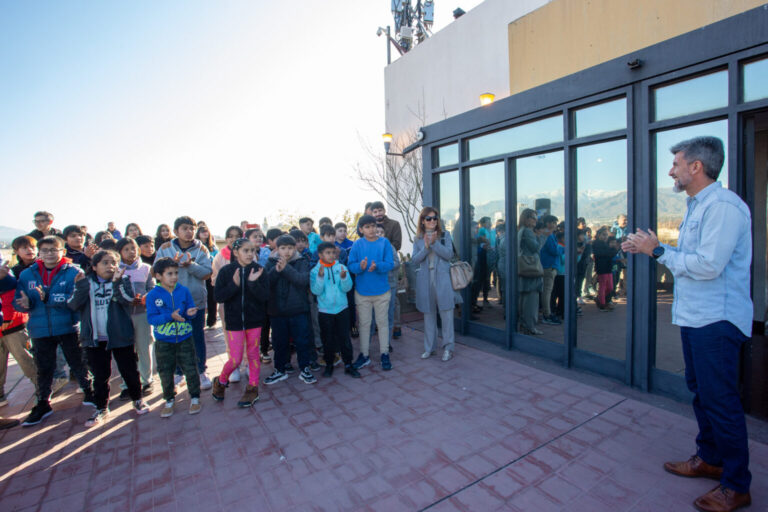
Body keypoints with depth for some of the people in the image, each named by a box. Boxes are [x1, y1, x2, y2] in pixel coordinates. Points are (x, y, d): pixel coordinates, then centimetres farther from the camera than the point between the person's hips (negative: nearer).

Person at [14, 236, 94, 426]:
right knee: (43, 369, 15)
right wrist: (25, 303, -18)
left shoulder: (73, 272, -9)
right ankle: (43, 404, 31)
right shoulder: (27, 275, 4)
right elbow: (17, 302, 4)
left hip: (68, 327, -3)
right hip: (40, 330, 3)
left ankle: (89, 391, 32)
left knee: (78, 363, 11)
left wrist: (48, 298, -26)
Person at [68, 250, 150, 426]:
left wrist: (117, 282, -33)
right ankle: (101, 408, 28)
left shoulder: (122, 279, -2)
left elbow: (128, 299, -19)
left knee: (129, 371, 8)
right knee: (100, 375, 11)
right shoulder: (87, 282, 3)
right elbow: (73, 305, -7)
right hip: (94, 338, 2)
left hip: (120, 336, -2)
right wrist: (80, 286, -21)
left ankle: (137, 400, 28)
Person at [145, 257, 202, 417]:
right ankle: (169, 400, 33)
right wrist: (170, 317, -26)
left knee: (191, 369, 5)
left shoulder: (184, 291, -3)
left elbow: (191, 310, 3)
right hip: (164, 342, 0)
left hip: (184, 339, 1)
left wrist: (190, 313, -20)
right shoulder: (153, 295, -8)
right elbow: (151, 318, -12)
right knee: (165, 373, 12)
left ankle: (194, 397, 23)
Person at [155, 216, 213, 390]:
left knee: (198, 337, 9)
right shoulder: (165, 248, 1)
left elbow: (207, 273, -10)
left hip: (196, 300, -1)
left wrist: (190, 265, -24)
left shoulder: (201, 249, -1)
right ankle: (179, 372, 30)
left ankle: (201, 371, 23)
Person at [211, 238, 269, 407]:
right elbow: (218, 297, -9)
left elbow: (265, 296, -11)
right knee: (235, 359, 1)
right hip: (234, 321, -1)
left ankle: (253, 388, 28)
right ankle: (220, 381, 31)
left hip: (254, 320, 1)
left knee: (253, 354, 12)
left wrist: (253, 283, -26)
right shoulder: (226, 271, -6)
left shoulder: (258, 270, -5)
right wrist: (234, 284, -22)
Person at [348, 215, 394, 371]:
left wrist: (377, 266, -28)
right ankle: (364, 355, 26)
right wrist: (360, 266, -27)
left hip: (381, 291, -1)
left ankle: (385, 355, 23)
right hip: (362, 291, 1)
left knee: (382, 322, 10)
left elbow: (389, 264, -9)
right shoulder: (357, 245, -2)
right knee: (364, 323, 12)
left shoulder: (384, 243, -3)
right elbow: (351, 265, -6)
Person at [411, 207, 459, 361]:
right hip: (425, 280, 2)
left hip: (442, 279, -2)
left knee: (446, 313, -3)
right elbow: (414, 260, 0)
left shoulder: (445, 235, 4)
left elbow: (449, 254, -8)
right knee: (428, 314, 11)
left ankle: (448, 347, 11)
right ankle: (429, 347, 23)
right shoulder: (418, 239, 9)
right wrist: (426, 247, -14)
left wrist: (435, 243, -18)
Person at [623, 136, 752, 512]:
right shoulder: (697, 207, 15)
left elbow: (708, 265, -24)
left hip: (717, 320, -10)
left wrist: (658, 250, -16)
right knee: (700, 391, 19)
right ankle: (709, 459, 36)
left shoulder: (723, 206, -17)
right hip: (695, 316, 10)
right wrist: (646, 248, 11)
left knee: (720, 399, 0)